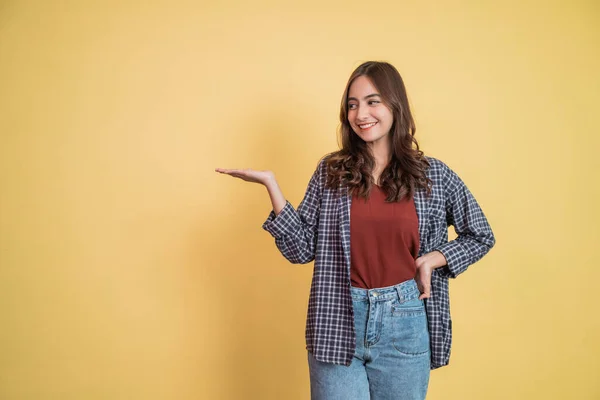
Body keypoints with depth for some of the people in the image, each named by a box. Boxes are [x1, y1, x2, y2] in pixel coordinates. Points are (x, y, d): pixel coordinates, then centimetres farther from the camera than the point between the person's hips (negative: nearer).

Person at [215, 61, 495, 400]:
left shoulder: (434, 175, 0)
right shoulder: (330, 172, 1)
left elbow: (481, 236, 11)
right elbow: (302, 249, -1)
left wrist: (434, 259, -6)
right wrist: (271, 185, -10)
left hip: (405, 323, 1)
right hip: (338, 325, 0)